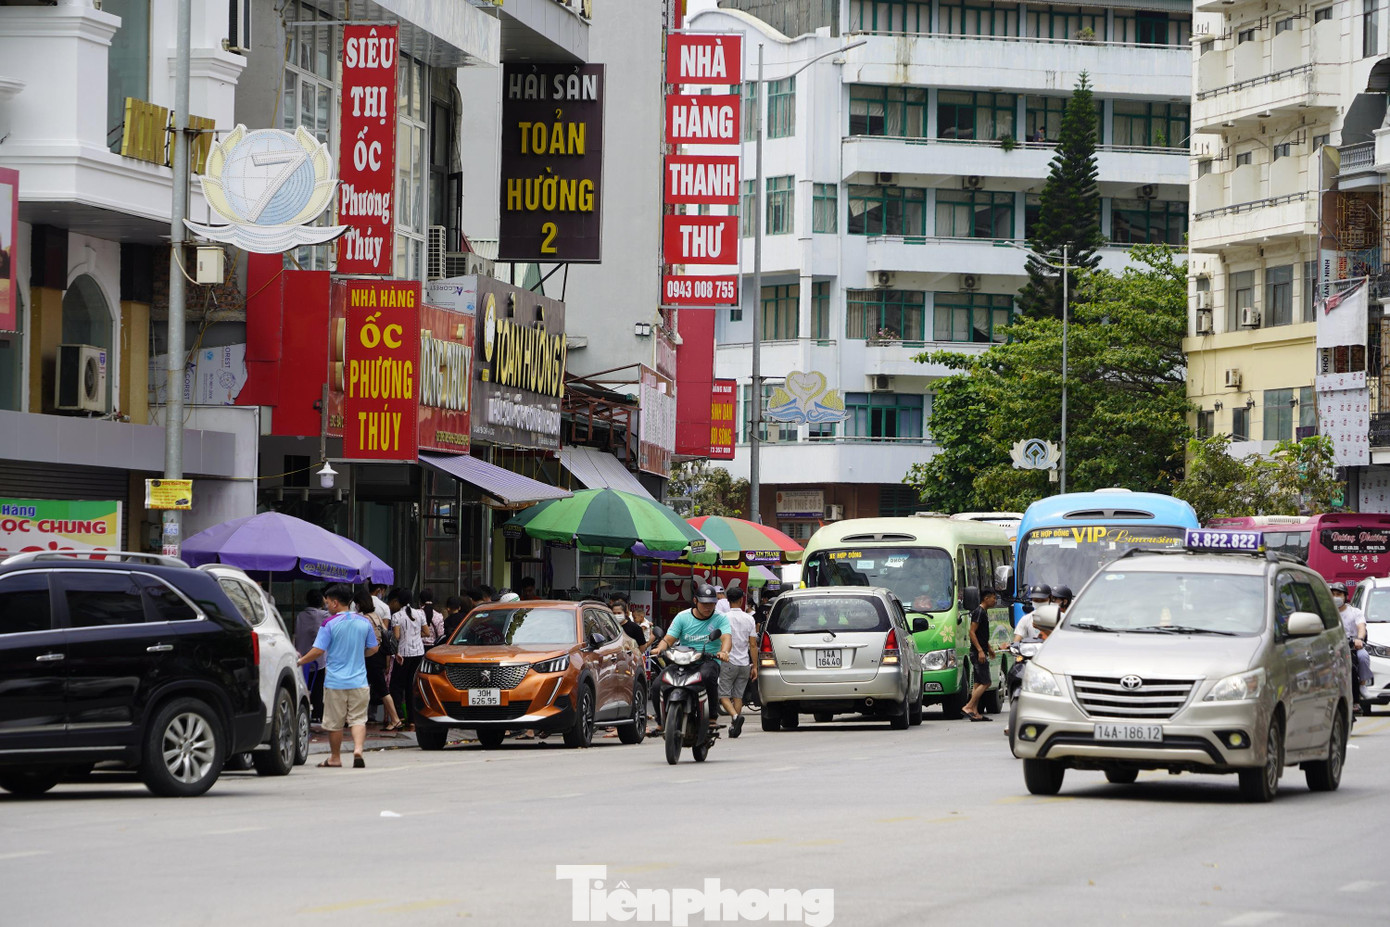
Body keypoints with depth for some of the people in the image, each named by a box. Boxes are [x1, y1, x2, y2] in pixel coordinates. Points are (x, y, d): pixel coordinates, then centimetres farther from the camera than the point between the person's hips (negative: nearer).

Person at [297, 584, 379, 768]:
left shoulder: (330, 624, -10)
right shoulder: (364, 622, 3)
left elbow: (318, 651, -11)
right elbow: (373, 648, 12)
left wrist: (300, 661, 4)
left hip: (335, 682, -3)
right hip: (359, 681, 3)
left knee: (335, 722, 9)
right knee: (358, 719, 4)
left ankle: (335, 758, 19)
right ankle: (358, 749, -19)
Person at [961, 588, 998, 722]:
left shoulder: (984, 612, 18)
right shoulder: (979, 612, -13)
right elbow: (972, 632, -19)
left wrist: (989, 648, 29)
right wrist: (980, 650, -23)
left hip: (981, 653, 10)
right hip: (978, 653, -10)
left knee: (978, 683, 9)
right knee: (985, 683, -12)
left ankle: (975, 712, 8)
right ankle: (968, 707, -13)